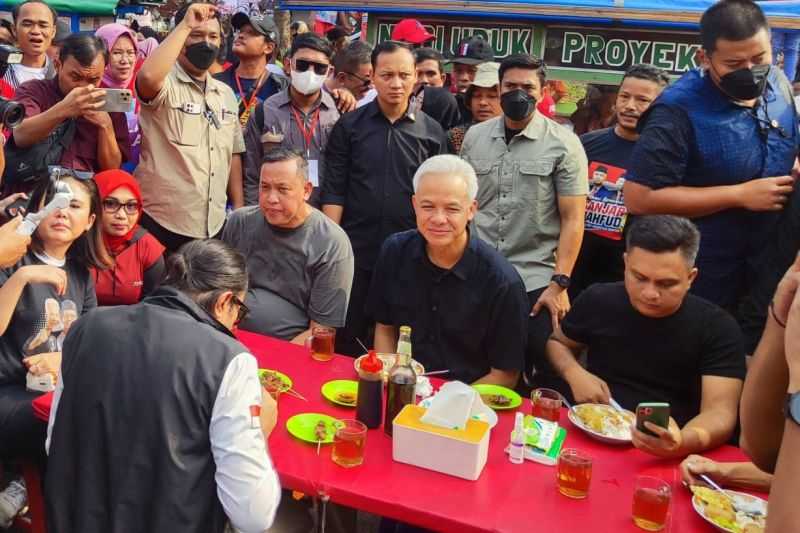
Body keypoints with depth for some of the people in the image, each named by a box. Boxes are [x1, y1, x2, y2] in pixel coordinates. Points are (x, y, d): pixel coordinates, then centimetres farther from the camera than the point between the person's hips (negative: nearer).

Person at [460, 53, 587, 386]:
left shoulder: (563, 144, -4)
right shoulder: (475, 137, 7)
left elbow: (572, 219, -6)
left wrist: (560, 283, -13)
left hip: (537, 281, -3)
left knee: (547, 376, 4)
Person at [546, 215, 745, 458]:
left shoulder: (717, 328, -8)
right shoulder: (598, 300, -1)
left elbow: (719, 411, -16)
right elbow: (558, 343, 16)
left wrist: (683, 442, -36)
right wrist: (574, 374, -5)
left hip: (666, 456, -1)